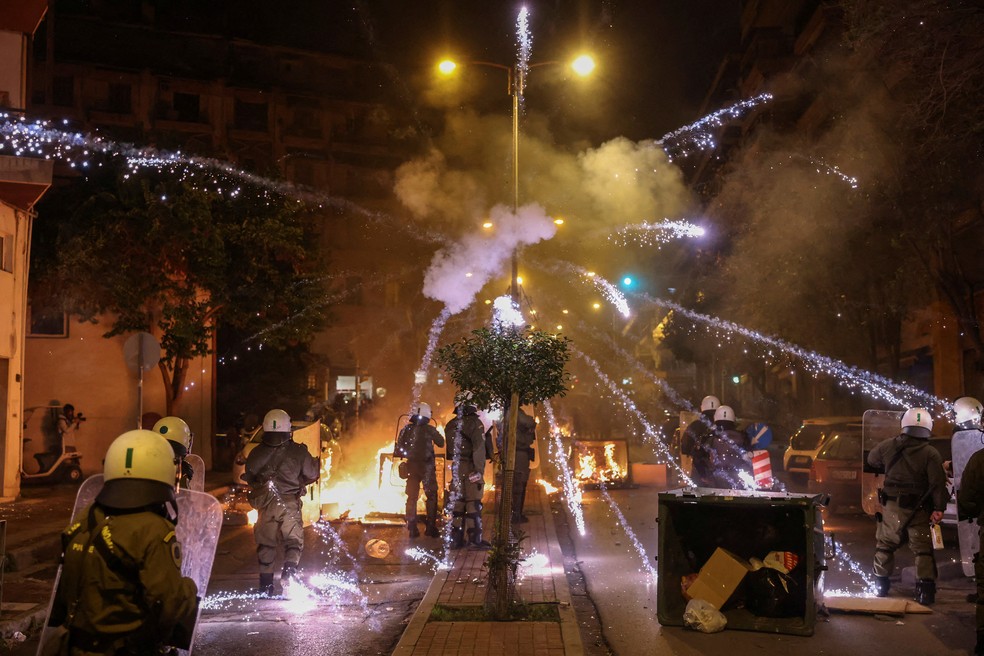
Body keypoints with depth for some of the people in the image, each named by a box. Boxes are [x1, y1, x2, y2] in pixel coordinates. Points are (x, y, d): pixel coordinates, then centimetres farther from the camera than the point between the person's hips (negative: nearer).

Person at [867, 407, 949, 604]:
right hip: (919, 508, -2)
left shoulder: (887, 446, 0)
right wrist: (939, 508, -9)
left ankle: (881, 584, 19)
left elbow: (872, 460, 18)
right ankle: (925, 589, 0)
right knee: (922, 547, 6)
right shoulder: (931, 454, -9)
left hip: (892, 505, 2)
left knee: (885, 543, 15)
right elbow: (938, 482, -13)